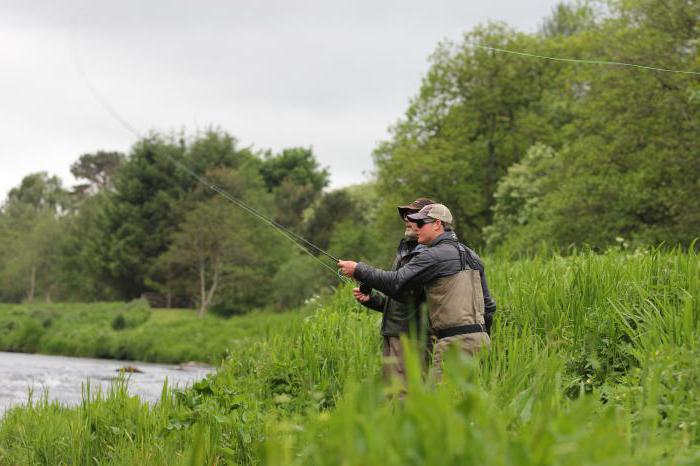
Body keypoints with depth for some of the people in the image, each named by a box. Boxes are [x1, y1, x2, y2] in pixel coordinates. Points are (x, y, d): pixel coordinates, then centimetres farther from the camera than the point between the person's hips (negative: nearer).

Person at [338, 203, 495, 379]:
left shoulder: (435, 255, -9)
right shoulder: (471, 255, 18)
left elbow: (395, 282, -14)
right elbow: (488, 303, 21)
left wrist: (358, 270, -4)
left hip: (456, 342, -9)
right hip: (480, 338, 9)